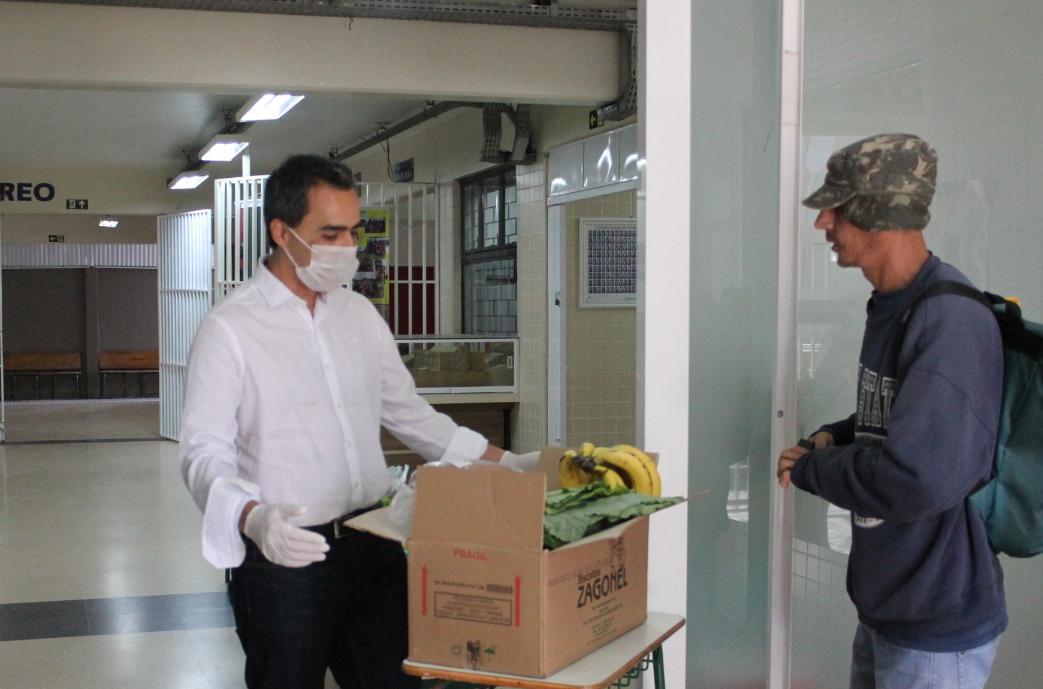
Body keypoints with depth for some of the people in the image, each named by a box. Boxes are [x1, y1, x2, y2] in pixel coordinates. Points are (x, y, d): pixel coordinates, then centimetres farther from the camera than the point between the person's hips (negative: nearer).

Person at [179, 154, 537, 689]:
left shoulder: (360, 314, 10)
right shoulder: (230, 329, -8)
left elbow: (407, 413, 17)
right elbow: (204, 451, -14)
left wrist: (507, 464, 9)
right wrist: (252, 518, -34)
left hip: (374, 545, 5)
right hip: (282, 553, -5)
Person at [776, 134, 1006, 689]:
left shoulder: (951, 320, -25)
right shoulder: (890, 305, 6)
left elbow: (919, 479, -33)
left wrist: (809, 468, -17)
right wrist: (832, 438, 1)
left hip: (936, 628, -9)